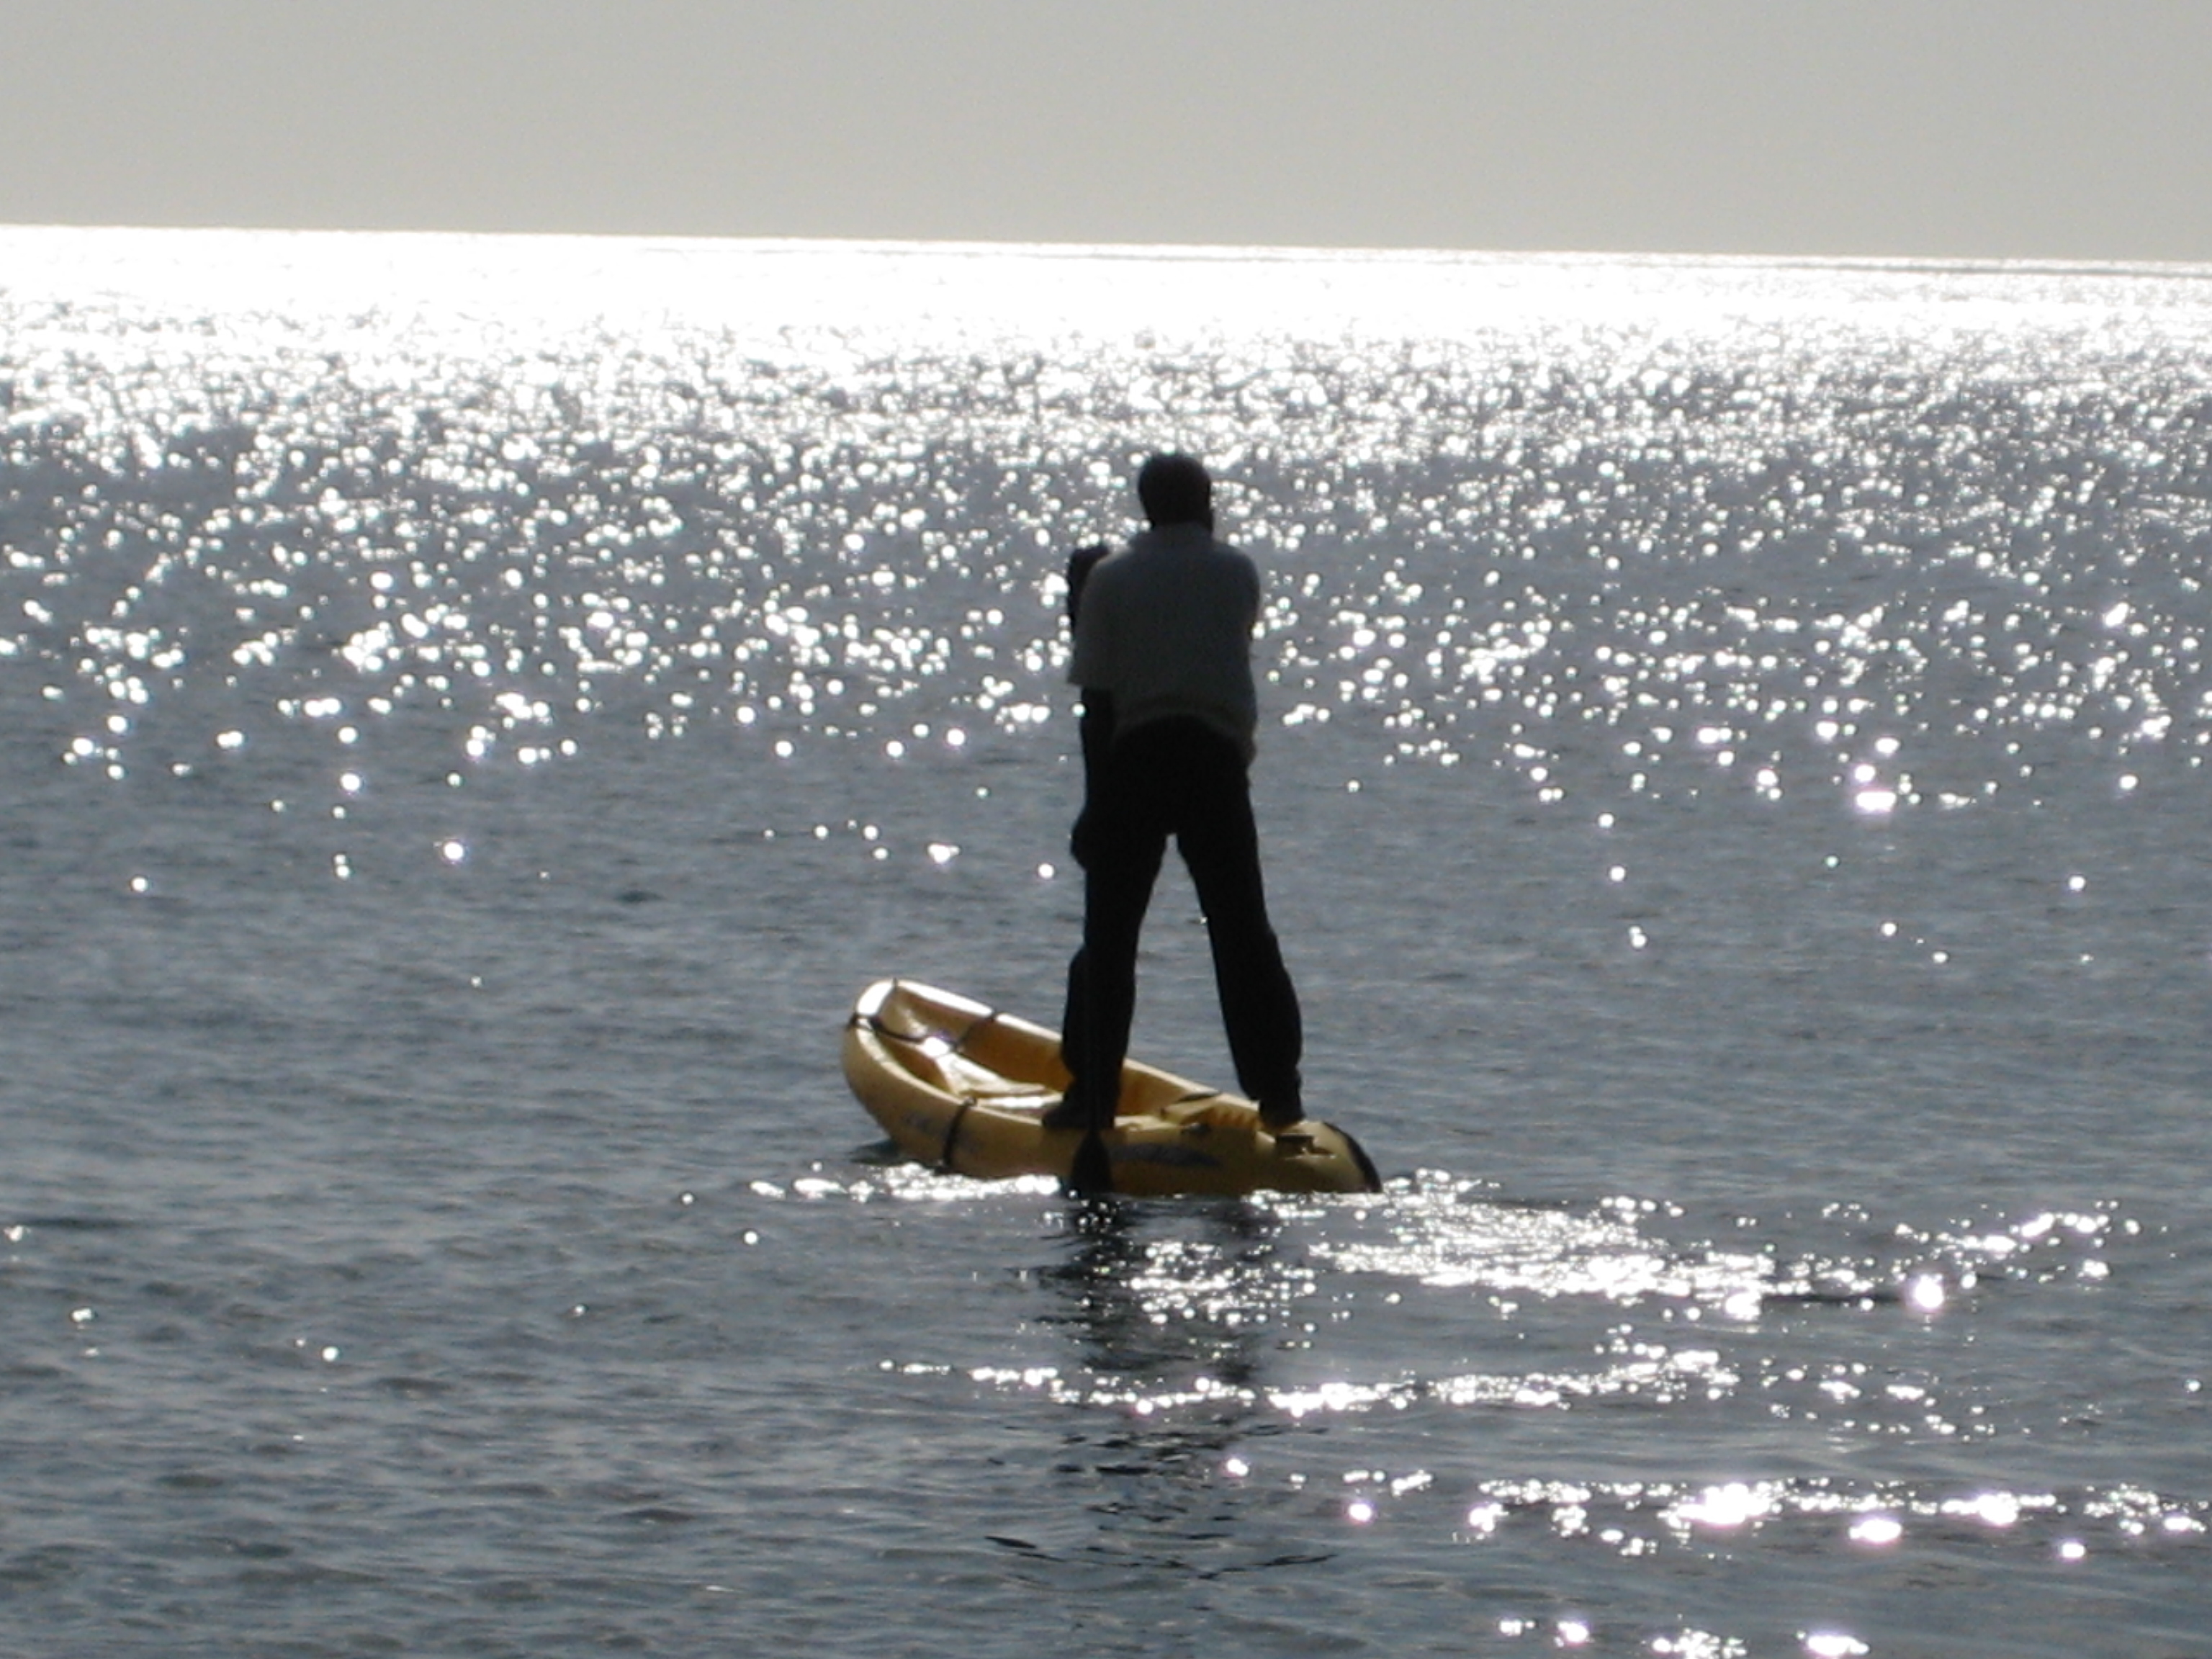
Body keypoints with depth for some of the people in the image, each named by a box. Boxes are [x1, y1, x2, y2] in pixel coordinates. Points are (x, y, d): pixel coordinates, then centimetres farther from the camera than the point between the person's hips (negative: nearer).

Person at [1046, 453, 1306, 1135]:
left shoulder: (1110, 578, 1)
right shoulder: (1237, 573, 6)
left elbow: (1097, 697, -3)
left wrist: (1096, 799, -2)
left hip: (1135, 755, -1)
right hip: (1217, 755, 1)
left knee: (1109, 936, 5)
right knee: (1242, 930, 8)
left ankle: (1093, 1096, 1)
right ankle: (1278, 1092, 6)